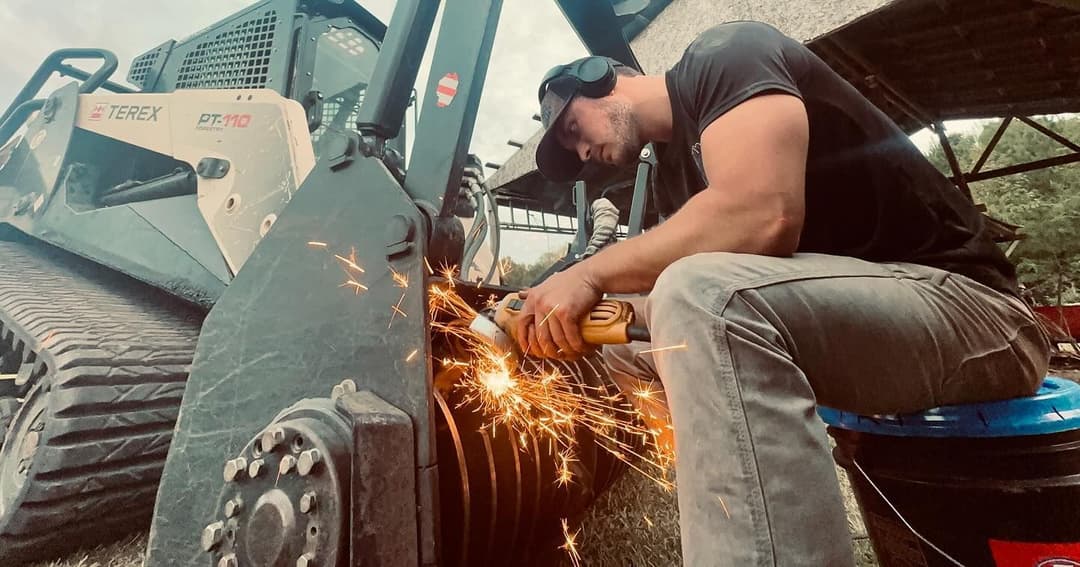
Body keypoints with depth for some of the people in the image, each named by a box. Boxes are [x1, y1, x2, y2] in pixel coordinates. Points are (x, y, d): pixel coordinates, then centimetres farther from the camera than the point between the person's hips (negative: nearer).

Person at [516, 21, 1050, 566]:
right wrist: (562, 315, -6)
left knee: (704, 296, -35)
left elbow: (763, 216, -27)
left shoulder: (725, 53, -7)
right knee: (627, 346, 8)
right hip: (846, 311, 8)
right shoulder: (671, 171, 15)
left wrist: (591, 273, -20)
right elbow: (672, 295, 6)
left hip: (973, 310, -8)